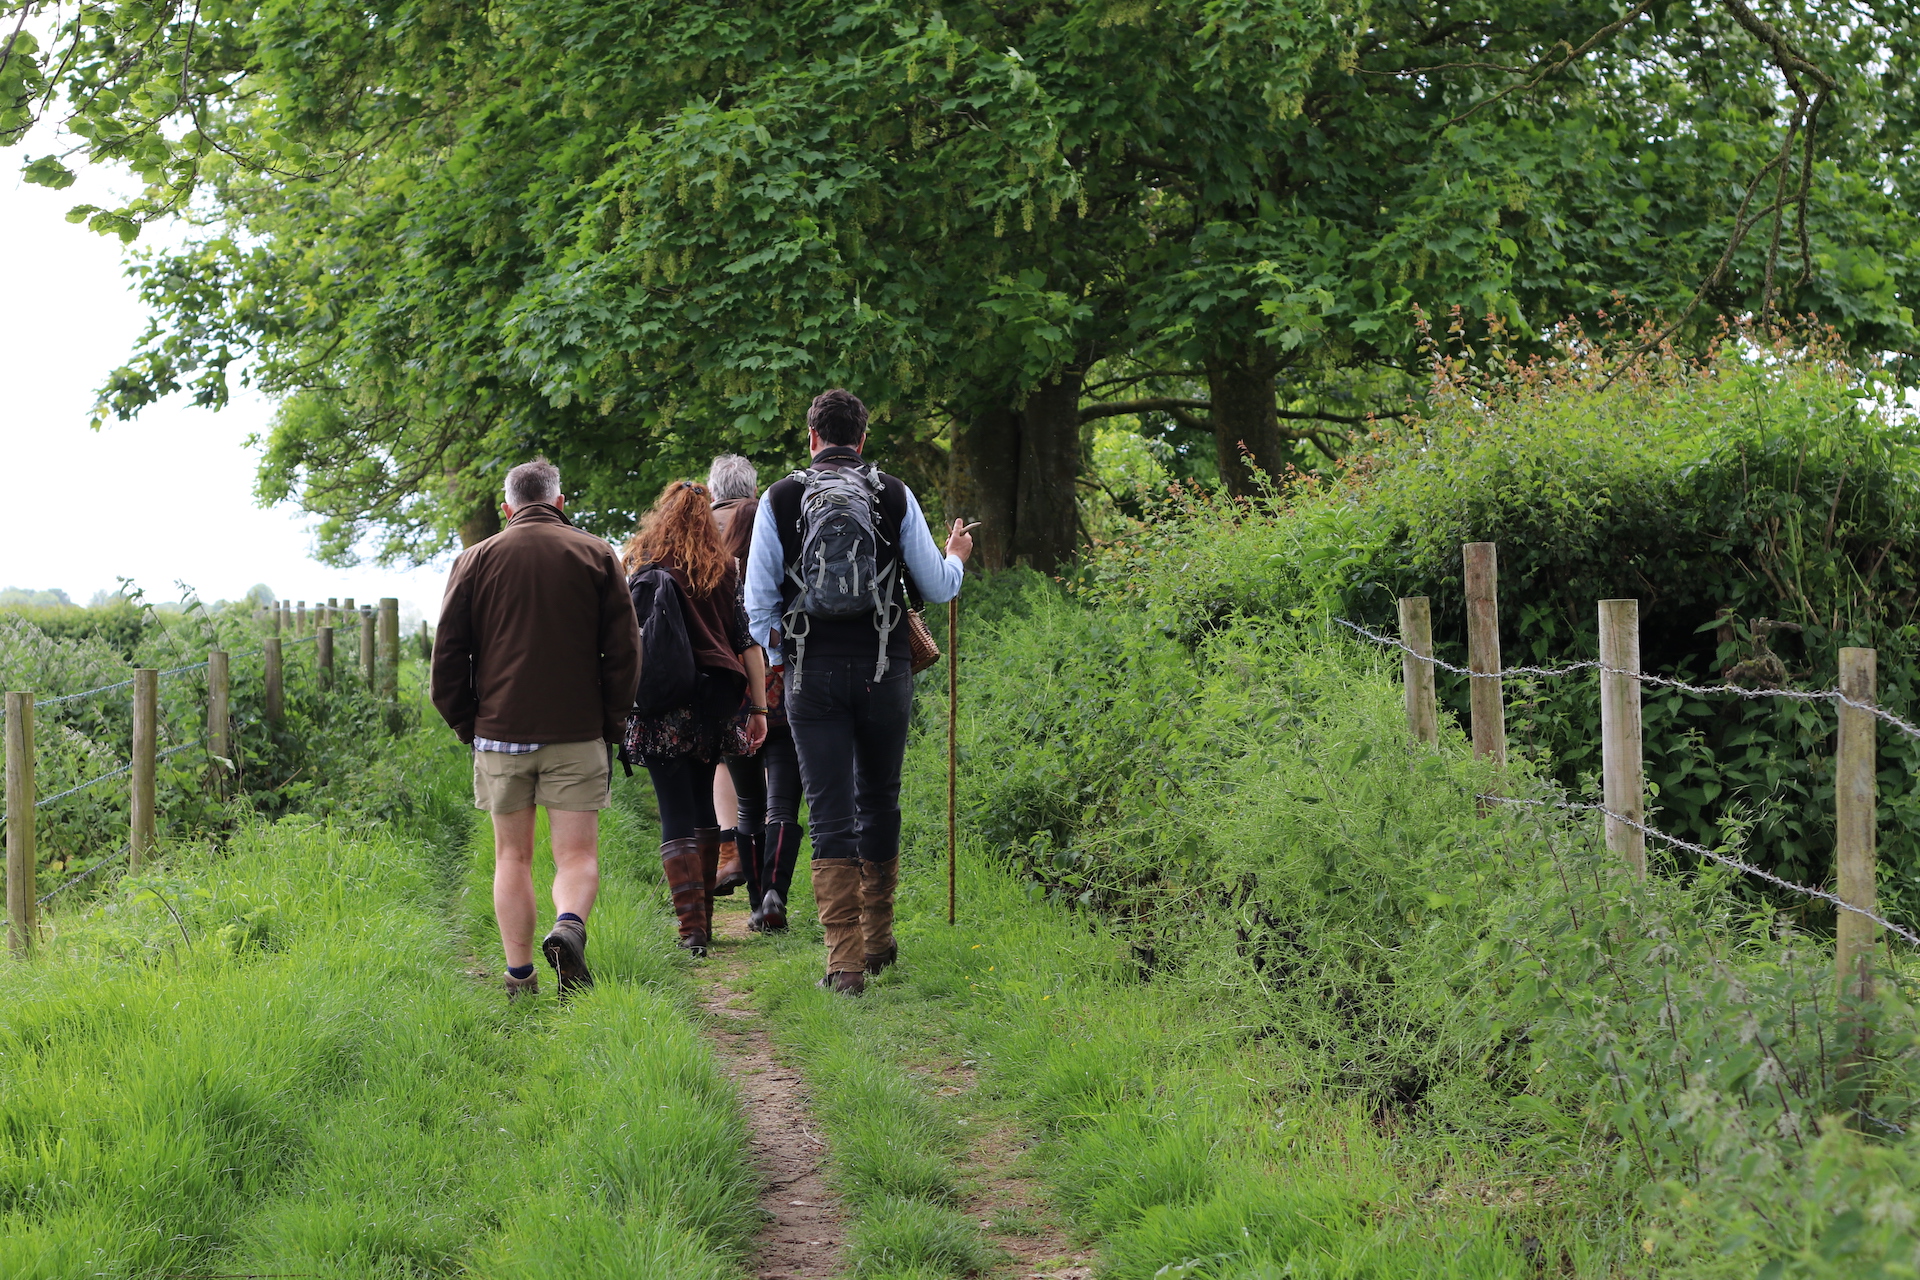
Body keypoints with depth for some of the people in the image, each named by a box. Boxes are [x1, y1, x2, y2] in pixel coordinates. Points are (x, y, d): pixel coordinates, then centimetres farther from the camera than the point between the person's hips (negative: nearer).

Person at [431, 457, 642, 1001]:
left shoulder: (476, 560, 4)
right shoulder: (596, 555, 3)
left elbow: (448, 655, 3)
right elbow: (624, 649, 1)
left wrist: (466, 724, 12)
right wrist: (610, 723, 9)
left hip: (500, 731, 1)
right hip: (576, 732, -1)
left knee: (512, 856, 10)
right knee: (577, 853, 2)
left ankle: (519, 978, 8)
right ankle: (569, 926, -27)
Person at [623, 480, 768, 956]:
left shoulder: (647, 574, -3)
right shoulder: (725, 572, 6)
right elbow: (748, 642, 6)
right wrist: (758, 708, 10)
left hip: (666, 711, -4)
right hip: (716, 702, 4)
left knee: (676, 814, -4)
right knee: (702, 804, 19)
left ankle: (692, 926, -13)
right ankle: (704, 916, 24)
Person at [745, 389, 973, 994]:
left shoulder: (779, 500, 1)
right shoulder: (895, 496, 1)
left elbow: (759, 601, 1)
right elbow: (938, 588, 5)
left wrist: (780, 651, 19)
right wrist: (956, 558, 27)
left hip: (812, 672, -1)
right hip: (885, 668, 1)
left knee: (830, 817, 0)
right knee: (880, 803, 17)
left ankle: (845, 960, -6)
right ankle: (878, 939, 25)